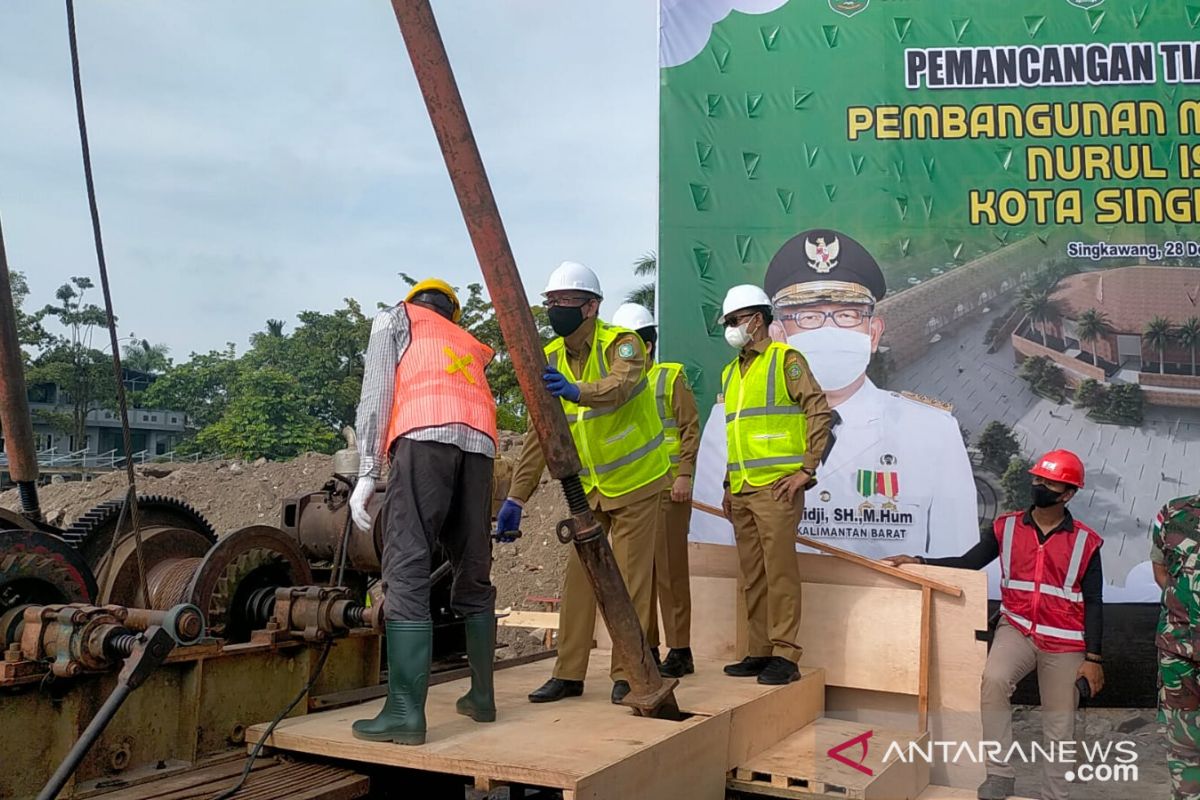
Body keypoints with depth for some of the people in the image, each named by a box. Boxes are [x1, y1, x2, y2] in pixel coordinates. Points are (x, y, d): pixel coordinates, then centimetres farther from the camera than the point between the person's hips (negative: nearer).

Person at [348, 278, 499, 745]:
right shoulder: (471, 347, 38)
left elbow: (376, 392, 10)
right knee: (474, 576, 14)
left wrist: (366, 473, 3)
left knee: (407, 572, -8)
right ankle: (481, 696, 21)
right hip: (479, 443, 5)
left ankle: (405, 712, -12)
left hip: (425, 435, -5)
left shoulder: (396, 317, 25)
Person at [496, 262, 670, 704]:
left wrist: (577, 390, -61)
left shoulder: (621, 344, -17)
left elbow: (620, 386, -41)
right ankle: (568, 673, 13)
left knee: (631, 580, -1)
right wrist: (516, 497, -9)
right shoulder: (552, 360, -2)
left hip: (635, 482, -5)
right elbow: (537, 435, -3)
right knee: (578, 577, 5)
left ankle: (627, 673, 10)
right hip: (589, 486, 5)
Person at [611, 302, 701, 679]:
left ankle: (679, 650, 3)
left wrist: (684, 475, -14)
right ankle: (646, 647, 18)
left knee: (670, 571, -3)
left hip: (666, 490, -6)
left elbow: (691, 429, -4)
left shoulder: (671, 377, 1)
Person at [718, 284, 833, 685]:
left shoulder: (785, 359, -2)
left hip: (776, 487, -7)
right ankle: (759, 651, 17)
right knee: (751, 576, 10)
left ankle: (785, 655, -1)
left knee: (779, 570, -7)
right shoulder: (731, 372, 20)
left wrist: (807, 470, -13)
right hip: (741, 491, 8)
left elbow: (819, 411, -9)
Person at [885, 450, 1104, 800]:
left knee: (1059, 730, 8)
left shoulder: (1085, 542, -4)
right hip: (1017, 629, 1)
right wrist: (917, 562, -12)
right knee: (994, 679, -29)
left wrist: (1093, 658, -4)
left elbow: (1093, 603, -1)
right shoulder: (1007, 527, 0)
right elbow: (967, 564, 1)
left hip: (1065, 644, 0)